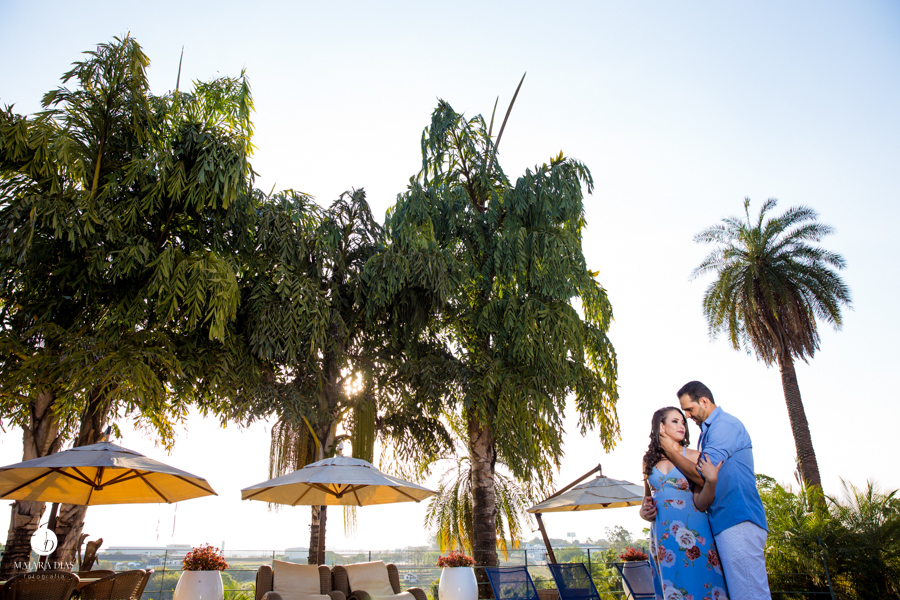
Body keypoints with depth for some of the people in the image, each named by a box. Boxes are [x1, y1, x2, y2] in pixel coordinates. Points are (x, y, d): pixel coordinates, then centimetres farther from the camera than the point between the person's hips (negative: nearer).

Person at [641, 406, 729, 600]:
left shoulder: (693, 457, 0)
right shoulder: (649, 460, 9)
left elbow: (700, 503, -6)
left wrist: (711, 481, -21)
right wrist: (643, 511, 2)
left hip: (691, 532, -3)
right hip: (661, 536, 3)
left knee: (697, 584, -3)